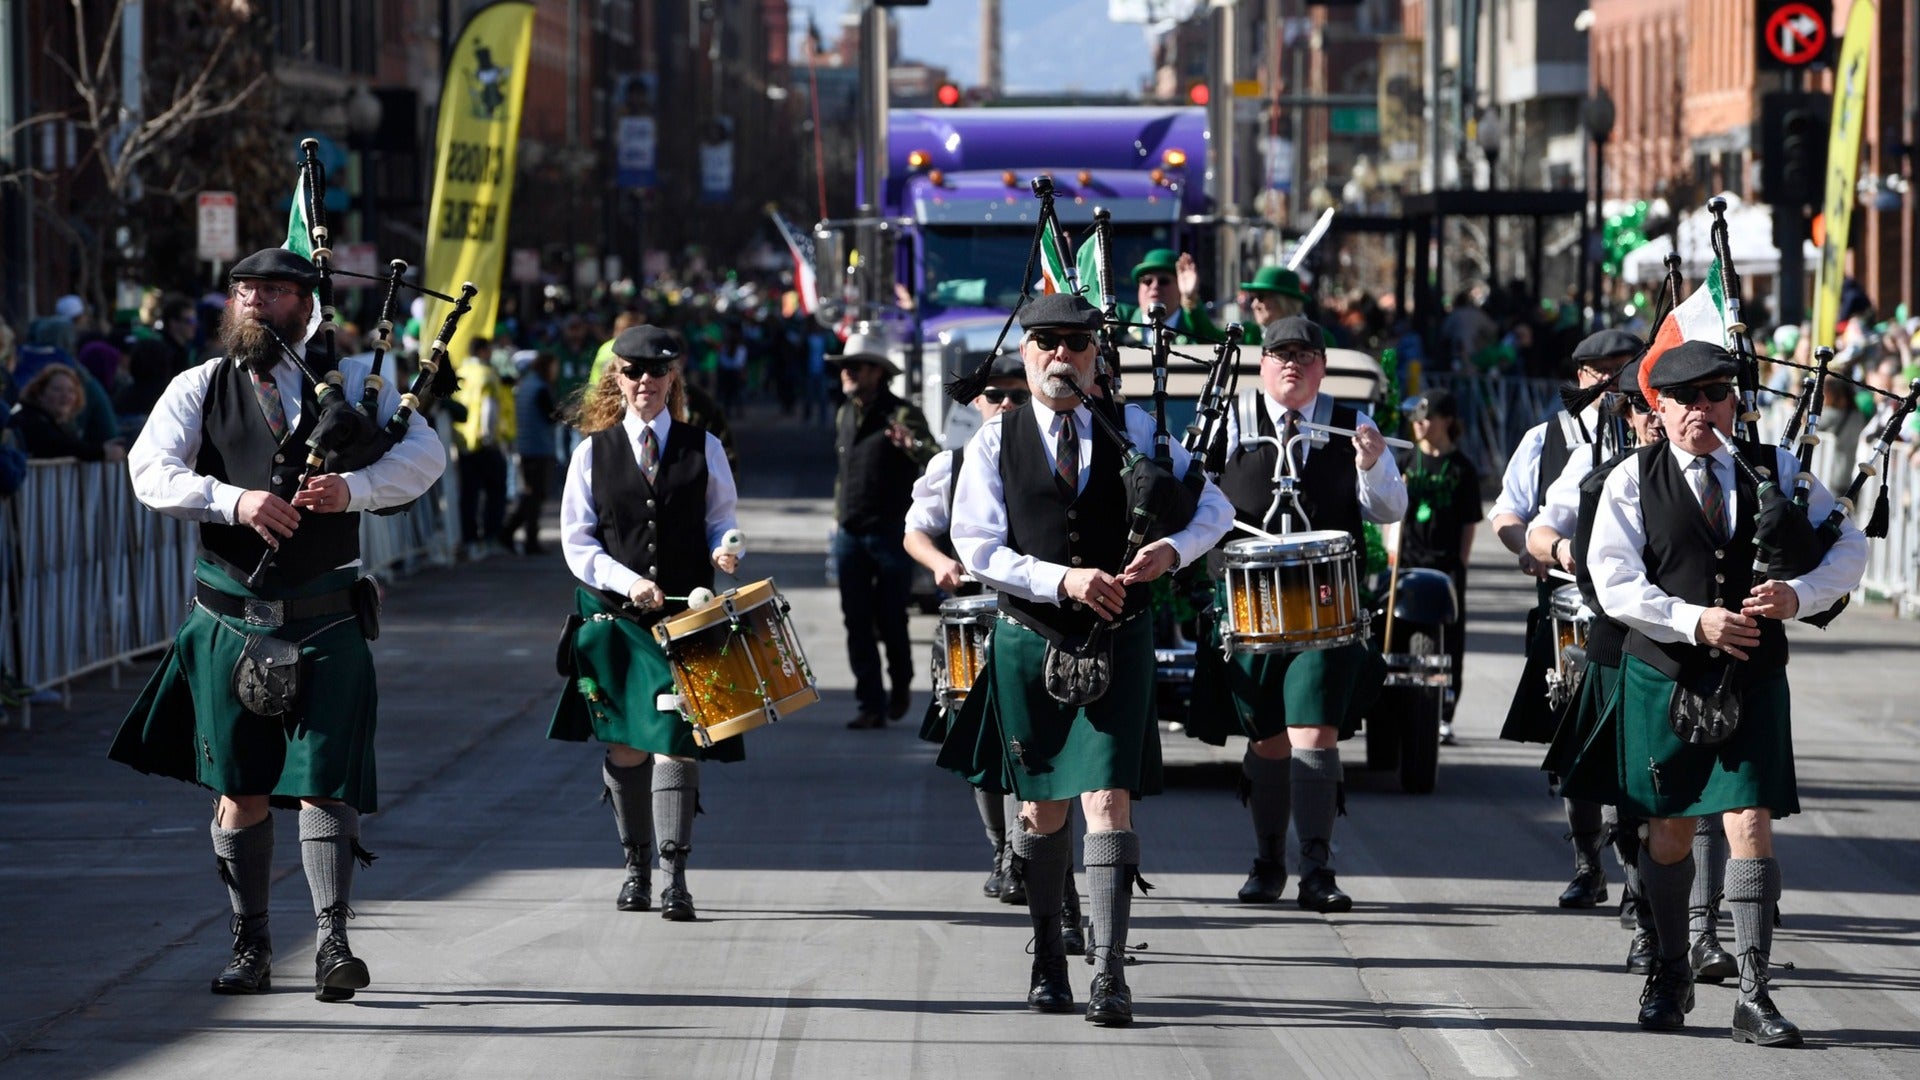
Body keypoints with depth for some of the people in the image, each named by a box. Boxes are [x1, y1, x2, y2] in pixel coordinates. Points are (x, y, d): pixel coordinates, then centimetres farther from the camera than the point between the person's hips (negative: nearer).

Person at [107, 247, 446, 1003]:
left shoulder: (351, 382, 6)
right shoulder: (198, 388, 6)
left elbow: (425, 454, -1)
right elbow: (151, 471, -7)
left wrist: (355, 488, -20)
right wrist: (234, 500, -24)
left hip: (327, 624, -1)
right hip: (231, 622, 1)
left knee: (323, 784, -7)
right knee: (241, 792, 6)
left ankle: (332, 942, -7)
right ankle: (251, 946, 16)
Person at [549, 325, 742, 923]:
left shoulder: (702, 448, 7)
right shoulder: (593, 452, 6)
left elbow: (721, 516, 13)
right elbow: (576, 538, 3)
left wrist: (724, 550, -11)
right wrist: (625, 580, -12)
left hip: (686, 616, -1)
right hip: (614, 619, 1)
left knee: (676, 739, -11)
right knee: (624, 745, 7)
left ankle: (674, 874, -13)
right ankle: (636, 863, 22)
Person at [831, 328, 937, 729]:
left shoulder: (900, 415, -9)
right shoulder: (844, 415, 13)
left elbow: (935, 461, -21)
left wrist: (913, 446, -42)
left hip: (890, 533, -6)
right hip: (850, 536, 6)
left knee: (890, 619, -1)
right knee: (857, 624, 2)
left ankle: (901, 684, 25)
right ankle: (871, 704, 6)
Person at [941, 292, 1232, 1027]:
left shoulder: (1133, 431, 4)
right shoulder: (994, 443, 1)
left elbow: (1214, 505, 8)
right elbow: (978, 549, -7)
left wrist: (1174, 549, -13)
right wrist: (1063, 580, -19)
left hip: (1117, 645, -1)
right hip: (1030, 644, 1)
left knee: (1108, 801, -11)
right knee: (1042, 809, 11)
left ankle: (1110, 974, -15)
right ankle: (1048, 961, 28)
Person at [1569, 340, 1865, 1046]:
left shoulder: (1777, 470, 4)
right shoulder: (1633, 480, -1)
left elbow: (1849, 550, 5)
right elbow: (1615, 583, -10)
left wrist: (1796, 594, -15)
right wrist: (1695, 621, -21)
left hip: (1754, 679, 0)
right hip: (1663, 677, 0)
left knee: (1751, 825, -8)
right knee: (1668, 829, 10)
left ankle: (1754, 996, -7)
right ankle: (1669, 976, 29)